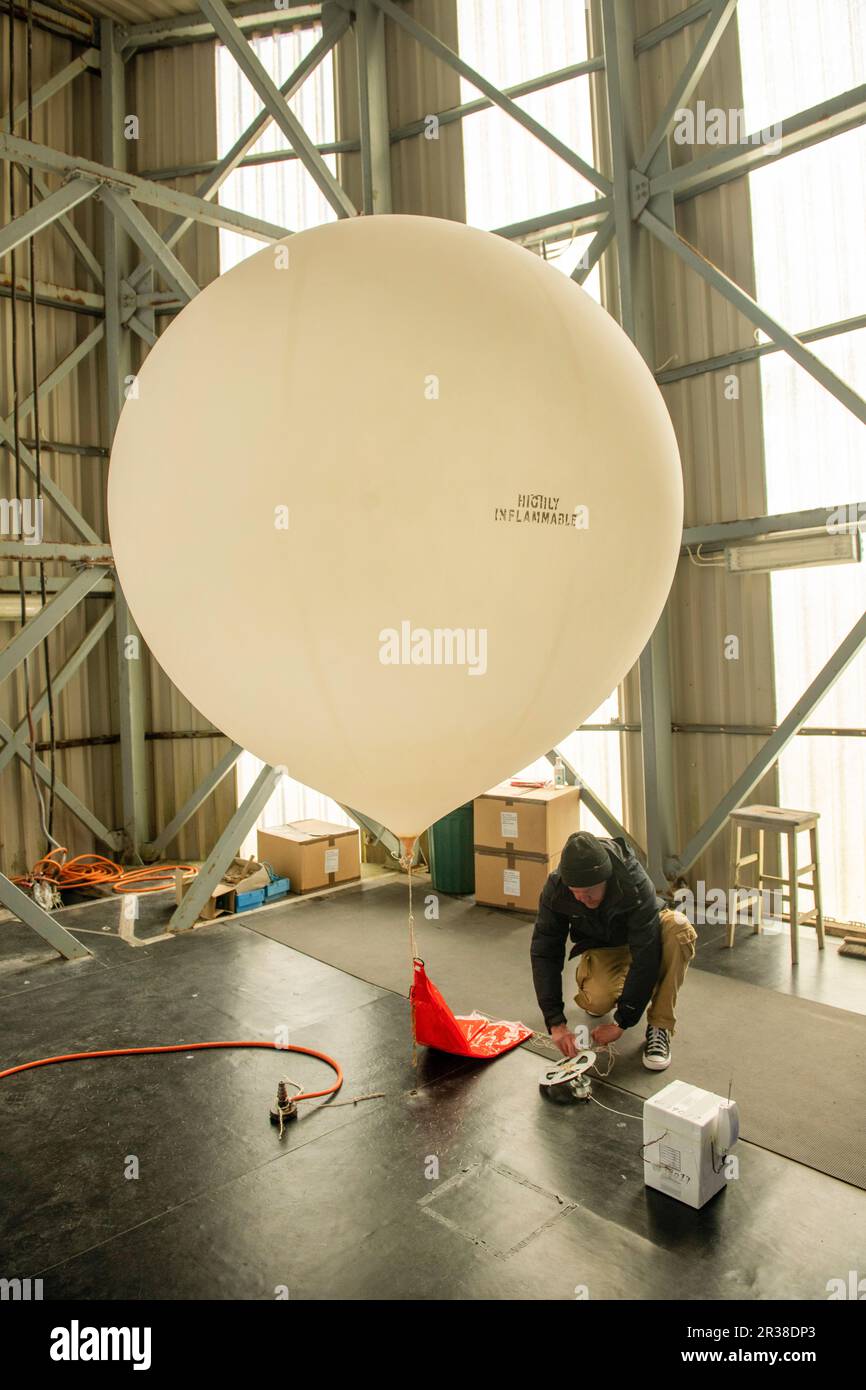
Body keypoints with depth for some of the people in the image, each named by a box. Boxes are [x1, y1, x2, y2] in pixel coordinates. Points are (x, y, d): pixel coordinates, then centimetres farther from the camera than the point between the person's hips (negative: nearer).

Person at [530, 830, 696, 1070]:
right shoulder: (555, 889, -27)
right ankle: (590, 993, 8)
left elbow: (647, 954, -34)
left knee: (679, 928, -36)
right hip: (600, 947, 1)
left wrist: (622, 1023, -32)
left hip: (641, 935, -1)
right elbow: (544, 953, -23)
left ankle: (660, 1026, -21)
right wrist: (556, 1023, -32)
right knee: (598, 1001, -32)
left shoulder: (635, 883, -36)